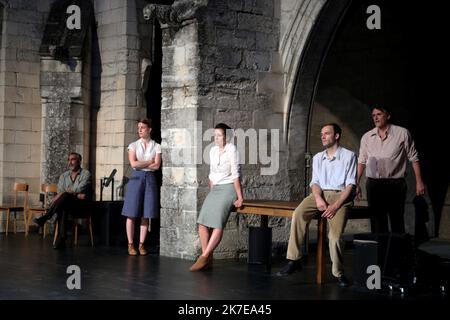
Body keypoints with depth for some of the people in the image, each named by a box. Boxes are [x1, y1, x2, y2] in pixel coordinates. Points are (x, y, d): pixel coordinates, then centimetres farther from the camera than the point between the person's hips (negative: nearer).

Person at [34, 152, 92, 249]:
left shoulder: (86, 174, 4)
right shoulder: (63, 176, 18)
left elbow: (80, 189, -11)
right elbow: (59, 193, 4)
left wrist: (68, 192, -15)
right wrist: (76, 194, -10)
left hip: (81, 205, -4)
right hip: (67, 204, 4)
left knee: (65, 195, -34)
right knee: (63, 207, -35)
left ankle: (44, 218, -33)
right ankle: (61, 239, -40)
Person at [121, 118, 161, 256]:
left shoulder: (156, 147, 8)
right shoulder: (133, 145, 7)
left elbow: (156, 166, -4)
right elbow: (133, 164, -6)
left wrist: (140, 164, -5)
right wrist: (149, 162, -3)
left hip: (150, 179, 1)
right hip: (136, 178, -1)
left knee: (146, 215, 1)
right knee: (132, 214, -4)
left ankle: (141, 245, 7)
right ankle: (131, 245, 2)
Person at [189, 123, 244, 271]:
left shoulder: (231, 149, -7)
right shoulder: (213, 150, 13)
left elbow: (236, 174, -11)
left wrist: (239, 197, -13)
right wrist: (211, 193, 12)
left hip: (229, 188, -6)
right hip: (215, 189, 6)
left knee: (218, 223, -22)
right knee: (202, 221, -12)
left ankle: (204, 257, -23)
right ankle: (207, 259, -12)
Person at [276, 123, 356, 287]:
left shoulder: (348, 156, 4)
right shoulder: (317, 158, 20)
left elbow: (350, 184, -3)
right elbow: (315, 182, 11)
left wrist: (335, 206, -16)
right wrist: (318, 198, -12)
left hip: (340, 196, -4)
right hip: (320, 194, 4)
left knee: (335, 235, -25)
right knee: (298, 214, -27)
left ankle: (339, 273, -4)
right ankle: (294, 260, -25)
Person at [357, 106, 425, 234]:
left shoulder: (402, 133, -1)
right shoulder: (367, 137, 8)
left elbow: (413, 158, 2)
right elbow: (361, 161, 12)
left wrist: (419, 182, -1)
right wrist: (356, 183, 7)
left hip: (396, 184, -3)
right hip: (373, 184, 3)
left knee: (397, 221, 1)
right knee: (378, 222, 5)